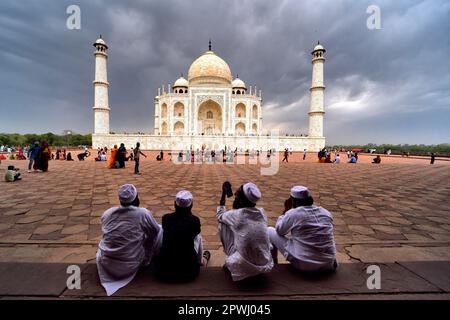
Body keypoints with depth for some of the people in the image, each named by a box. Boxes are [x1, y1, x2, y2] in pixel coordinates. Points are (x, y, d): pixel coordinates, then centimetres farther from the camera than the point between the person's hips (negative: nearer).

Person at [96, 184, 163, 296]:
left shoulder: (107, 213, -7)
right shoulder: (143, 213, -19)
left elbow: (105, 236, 10)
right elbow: (155, 231, -2)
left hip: (106, 264, 5)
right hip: (130, 266, -5)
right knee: (160, 231, 9)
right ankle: (144, 261, 25)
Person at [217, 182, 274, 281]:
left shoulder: (235, 215, -15)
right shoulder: (262, 212, -4)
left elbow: (220, 217, 8)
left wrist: (223, 193, 12)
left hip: (243, 267, -4)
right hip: (265, 266, 4)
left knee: (223, 224, 7)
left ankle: (230, 260, 20)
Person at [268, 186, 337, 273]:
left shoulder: (292, 213, -13)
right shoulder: (326, 213, 1)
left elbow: (279, 231, 3)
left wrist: (286, 209, 8)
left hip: (303, 264, -5)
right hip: (328, 265, 5)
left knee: (270, 231, 10)